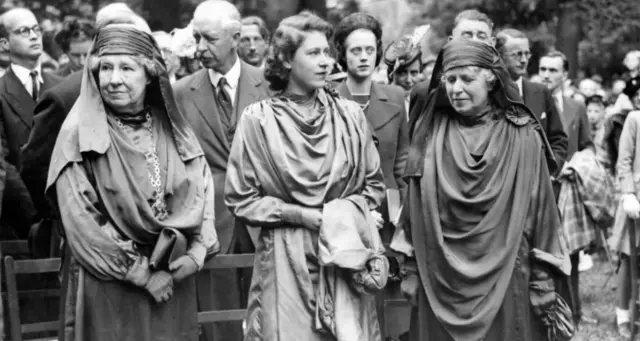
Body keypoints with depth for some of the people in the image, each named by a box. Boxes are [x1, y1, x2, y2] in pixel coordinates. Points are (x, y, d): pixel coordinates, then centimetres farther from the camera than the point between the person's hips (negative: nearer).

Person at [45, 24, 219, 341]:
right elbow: (80, 220, -11)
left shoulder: (173, 130, 6)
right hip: (107, 291, -4)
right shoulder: (79, 134, -7)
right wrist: (141, 273, -12)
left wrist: (197, 250, -12)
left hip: (173, 285, 4)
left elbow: (202, 192, 6)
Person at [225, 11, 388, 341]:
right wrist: (304, 215, -11)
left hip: (345, 255, 3)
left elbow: (373, 185, 13)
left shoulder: (350, 115, 4)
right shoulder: (258, 119, -6)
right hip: (285, 258, -3)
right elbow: (241, 199, -4)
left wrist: (345, 215, -6)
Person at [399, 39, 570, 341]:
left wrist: (542, 284, -4)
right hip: (439, 281, 2)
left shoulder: (522, 137, -3)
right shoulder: (430, 133, 3)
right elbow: (414, 210, 6)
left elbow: (539, 211, -2)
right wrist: (412, 272, 2)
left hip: (504, 278, -2)